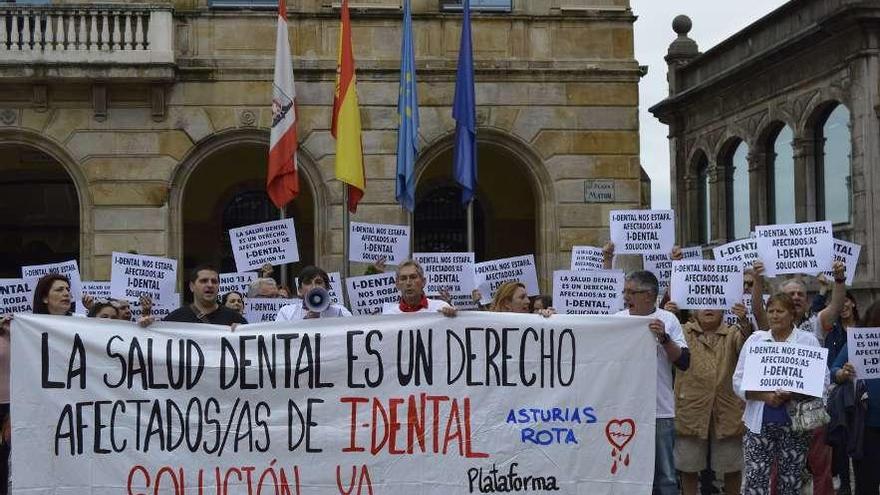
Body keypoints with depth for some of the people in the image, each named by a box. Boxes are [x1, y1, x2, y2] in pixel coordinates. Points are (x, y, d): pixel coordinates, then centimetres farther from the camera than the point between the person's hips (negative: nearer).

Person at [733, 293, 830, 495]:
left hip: (795, 422, -1)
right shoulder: (755, 339, 8)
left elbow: (822, 380, -2)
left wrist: (793, 394, -18)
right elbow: (739, 381, 4)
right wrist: (765, 396, -13)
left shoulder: (809, 341, 4)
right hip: (760, 422, 1)